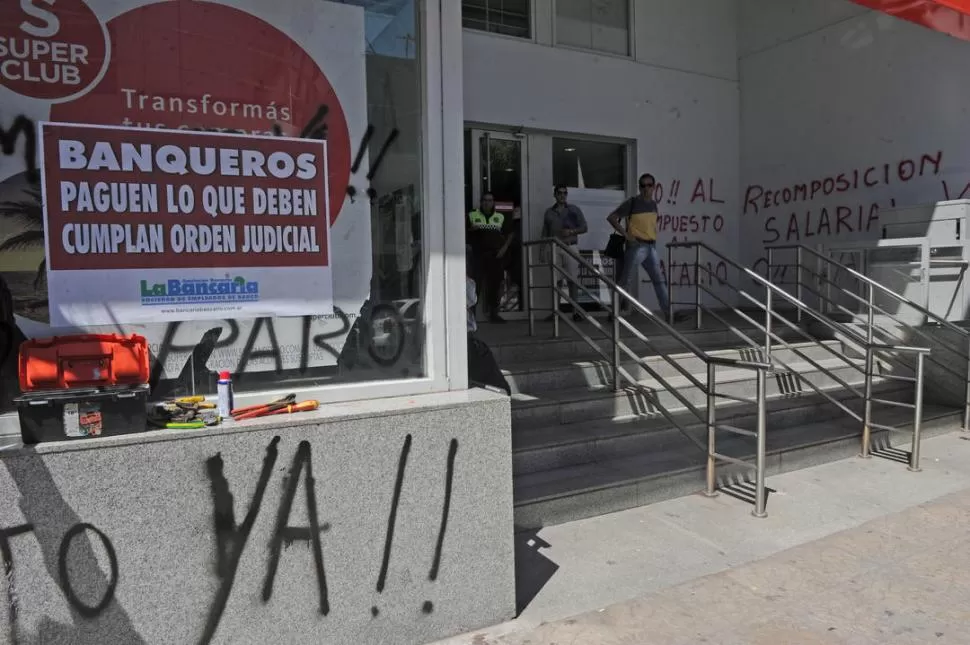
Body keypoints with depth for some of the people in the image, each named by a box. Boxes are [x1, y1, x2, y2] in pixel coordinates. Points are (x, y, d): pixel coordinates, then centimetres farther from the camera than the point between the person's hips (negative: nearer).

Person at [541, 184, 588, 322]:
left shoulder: (575, 210, 9)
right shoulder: (549, 212, 14)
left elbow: (584, 228, 7)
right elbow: (545, 233, 14)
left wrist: (572, 231, -11)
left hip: (571, 247, -1)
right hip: (554, 248, 1)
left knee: (572, 279, -6)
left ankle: (575, 310, -4)